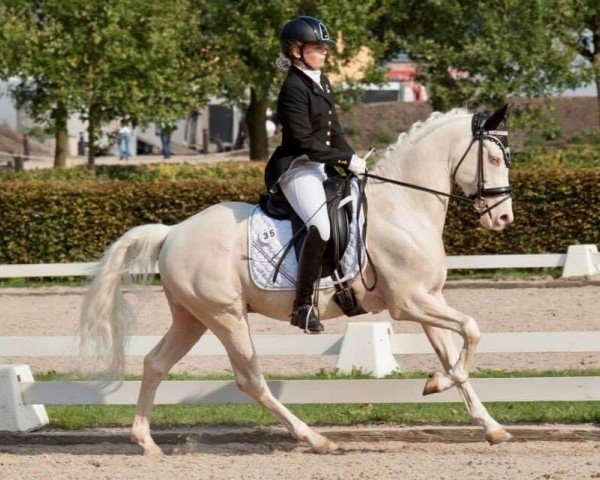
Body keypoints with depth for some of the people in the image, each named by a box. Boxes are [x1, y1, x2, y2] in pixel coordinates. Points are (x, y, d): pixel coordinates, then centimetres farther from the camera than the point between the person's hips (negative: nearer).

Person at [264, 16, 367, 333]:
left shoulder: (322, 83, 15)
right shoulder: (294, 89, -14)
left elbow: (334, 131, 20)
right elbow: (305, 142, -18)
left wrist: (353, 160, 7)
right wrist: (346, 160, -17)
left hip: (323, 167, 10)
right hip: (297, 168, -10)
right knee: (321, 226, -28)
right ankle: (303, 305, -26)